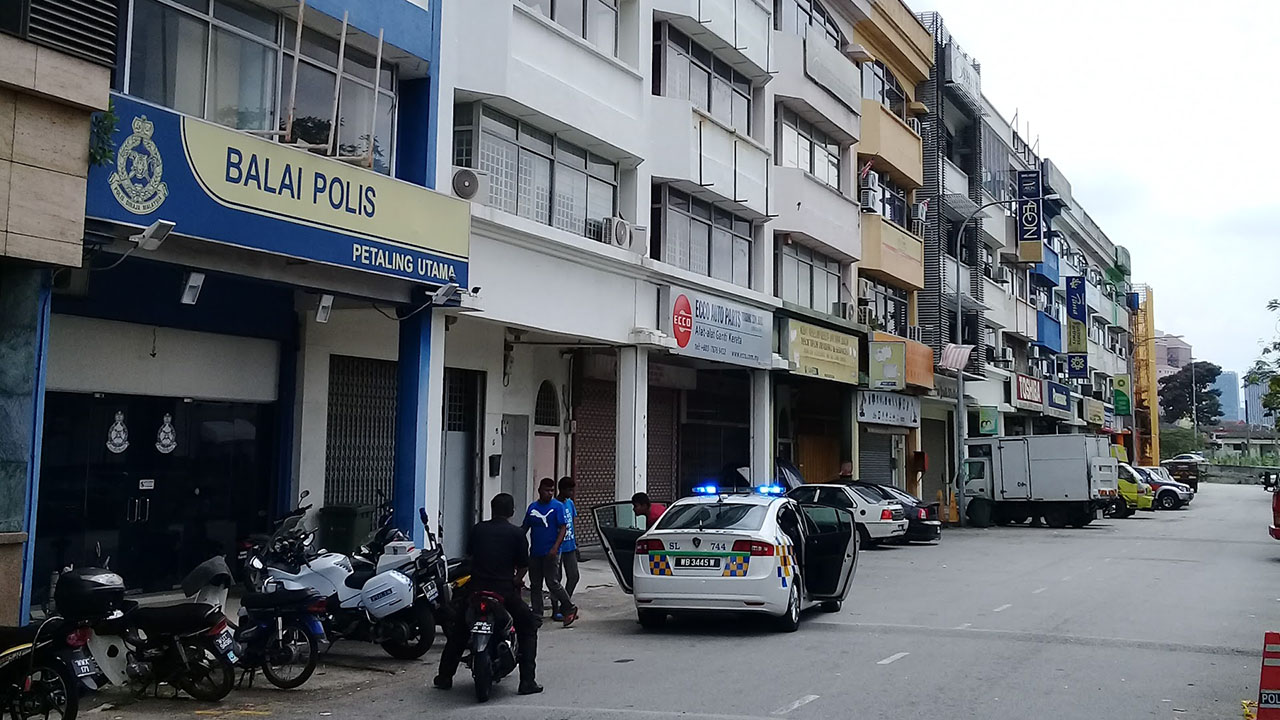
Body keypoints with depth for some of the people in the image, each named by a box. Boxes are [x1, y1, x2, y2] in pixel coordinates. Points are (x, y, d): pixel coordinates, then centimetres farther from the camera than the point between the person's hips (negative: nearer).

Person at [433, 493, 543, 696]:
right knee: (528, 627, 14)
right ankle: (527, 682, 5)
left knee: (458, 631, 23)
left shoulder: (478, 529, 8)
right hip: (504, 591, -3)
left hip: (476, 588, 3)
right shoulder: (516, 534, -1)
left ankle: (444, 677, 25)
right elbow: (523, 565, 1)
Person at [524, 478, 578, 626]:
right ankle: (537, 615, 14)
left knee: (552, 583, -8)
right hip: (535, 552, 5)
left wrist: (555, 547, -18)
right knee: (535, 585, 7)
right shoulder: (532, 507, 11)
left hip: (550, 553, -5)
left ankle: (570, 608, 7)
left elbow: (563, 528, -8)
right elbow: (525, 528, 17)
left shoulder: (558, 506, -3)